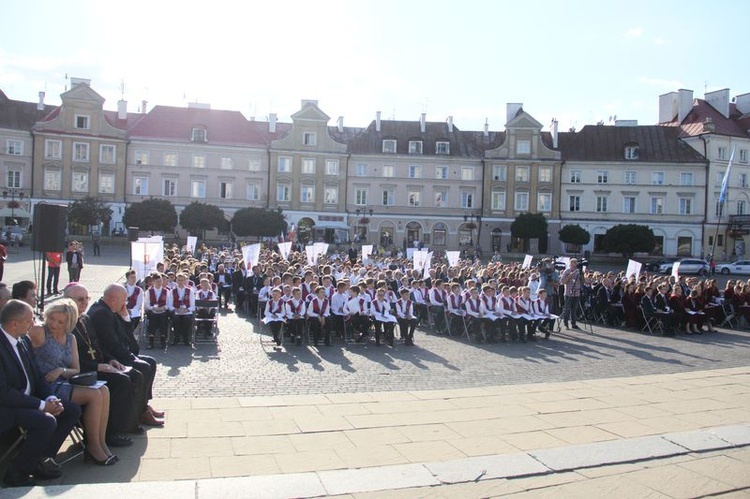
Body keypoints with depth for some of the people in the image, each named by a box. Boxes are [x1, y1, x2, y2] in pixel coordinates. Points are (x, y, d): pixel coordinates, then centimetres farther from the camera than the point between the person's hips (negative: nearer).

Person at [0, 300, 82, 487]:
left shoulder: (22, 342, 7)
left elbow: (36, 376, 11)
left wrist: (50, 399, -6)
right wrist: (41, 405, -22)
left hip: (27, 400, 9)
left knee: (73, 411, -1)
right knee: (47, 421, -30)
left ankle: (41, 458, 7)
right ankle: (16, 473, -9)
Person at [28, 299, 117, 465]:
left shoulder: (70, 339, 13)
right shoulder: (39, 333, -4)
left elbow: (76, 370, 11)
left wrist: (61, 370, -5)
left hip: (64, 383, 7)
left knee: (104, 390, -19)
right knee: (94, 395, -23)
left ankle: (101, 443, -13)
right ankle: (93, 446, -9)